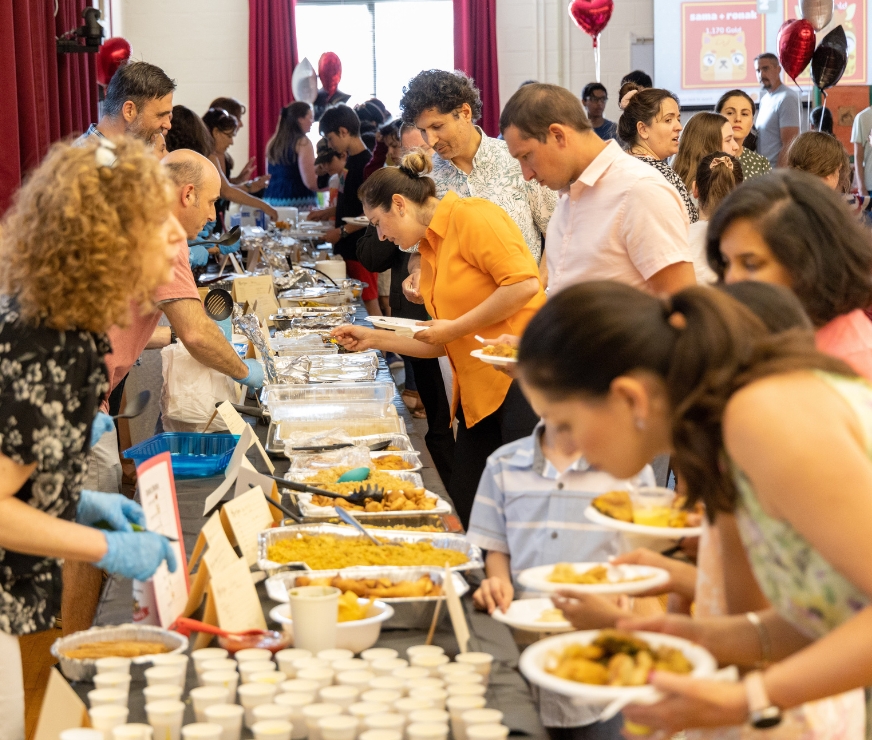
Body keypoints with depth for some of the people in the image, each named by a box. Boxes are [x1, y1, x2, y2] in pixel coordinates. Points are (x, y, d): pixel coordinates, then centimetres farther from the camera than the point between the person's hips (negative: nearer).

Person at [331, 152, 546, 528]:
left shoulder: (471, 216, -7)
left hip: (522, 378, -10)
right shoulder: (429, 250, 20)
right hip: (479, 393, 10)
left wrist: (455, 327, -12)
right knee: (464, 508, 7)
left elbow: (524, 283, -19)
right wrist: (374, 339, 20)